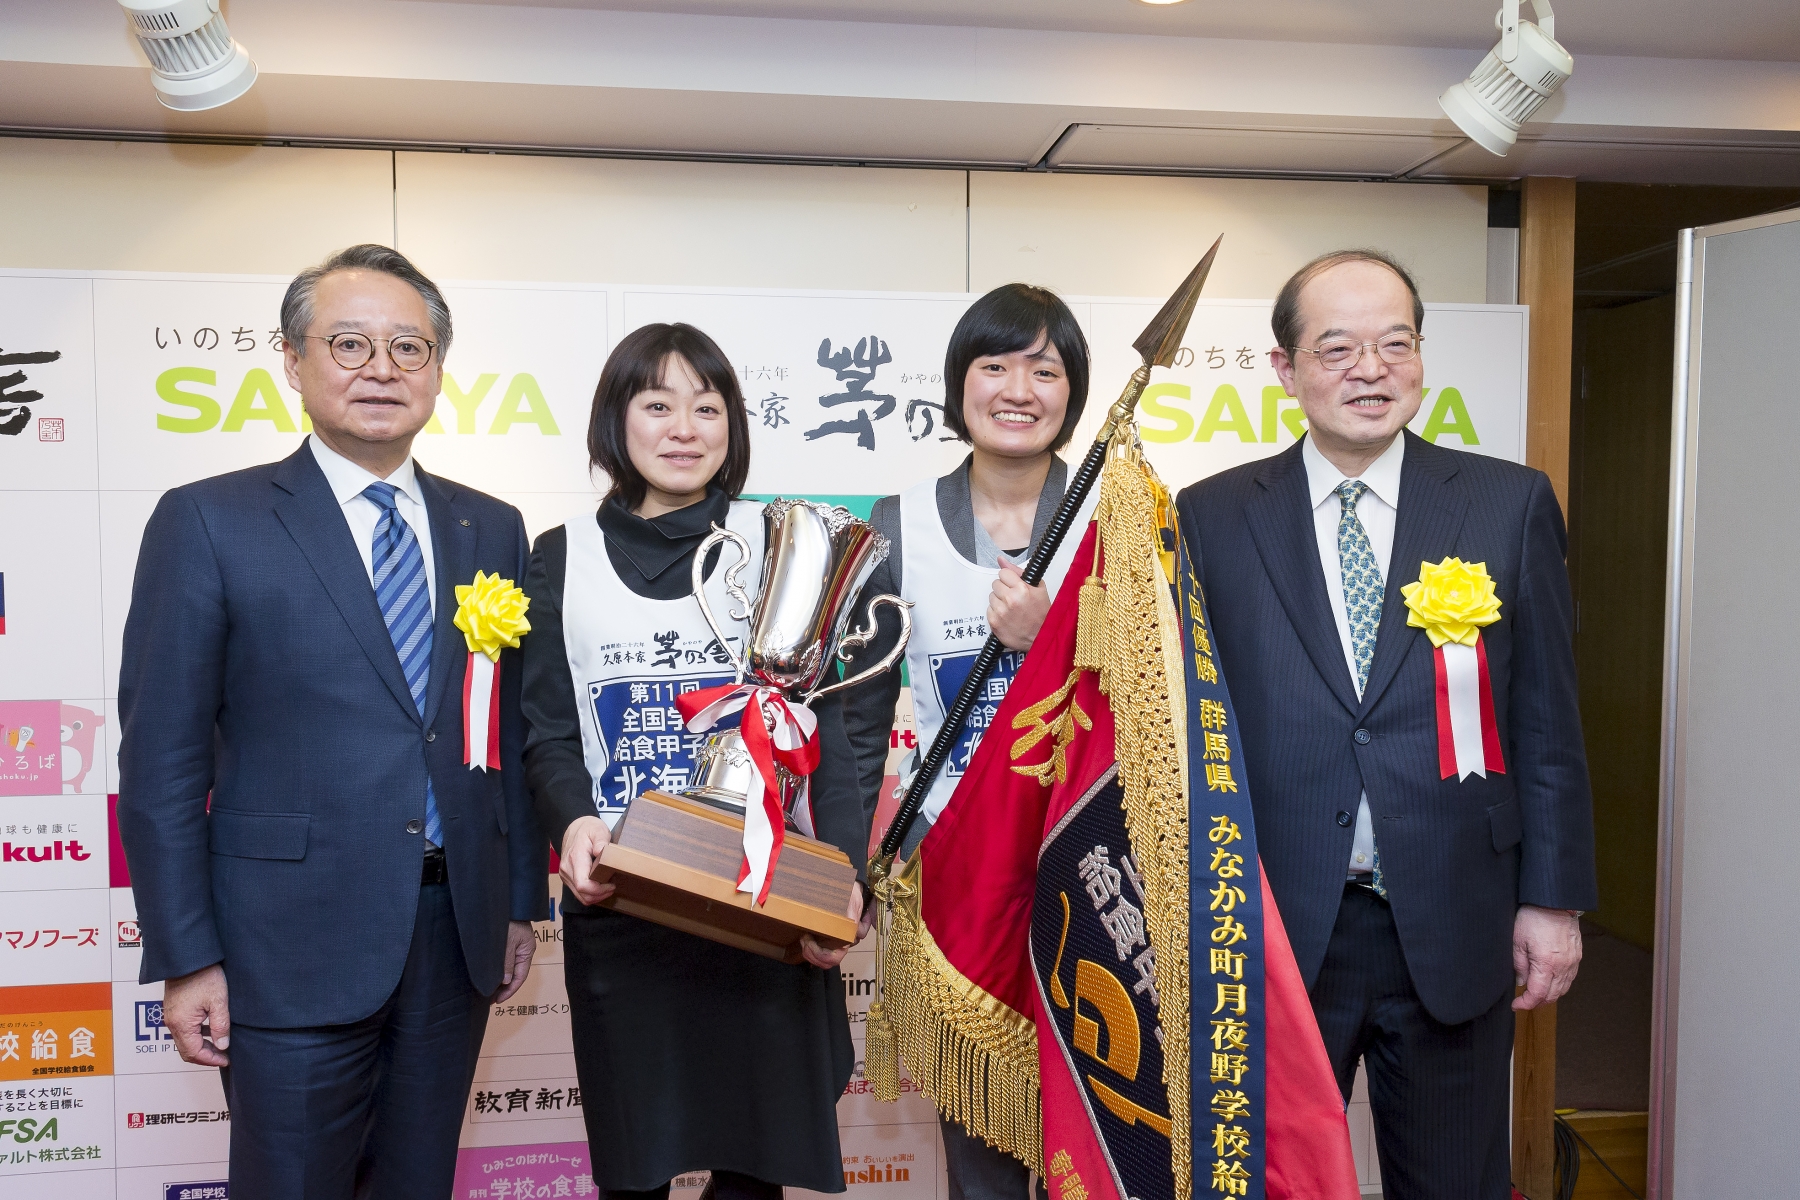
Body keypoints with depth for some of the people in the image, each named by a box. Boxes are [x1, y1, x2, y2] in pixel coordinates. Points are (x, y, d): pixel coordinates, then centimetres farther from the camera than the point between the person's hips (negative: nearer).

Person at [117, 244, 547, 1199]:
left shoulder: (491, 530, 8)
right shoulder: (208, 522, -5)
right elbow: (161, 757, -6)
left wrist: (522, 900, 10)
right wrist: (186, 958, -8)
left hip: (457, 933, 4)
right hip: (294, 946, -4)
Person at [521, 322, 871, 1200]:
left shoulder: (775, 546, 2)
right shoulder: (562, 558, 6)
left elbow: (826, 725, -2)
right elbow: (547, 734, 5)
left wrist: (844, 878, -14)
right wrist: (573, 821, -16)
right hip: (618, 909, 1)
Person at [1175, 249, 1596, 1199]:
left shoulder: (1512, 505, 2)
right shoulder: (1212, 517, 0)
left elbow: (1547, 721, 3)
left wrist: (1553, 900, 1)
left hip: (1456, 932, 1)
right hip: (1274, 930, 0)